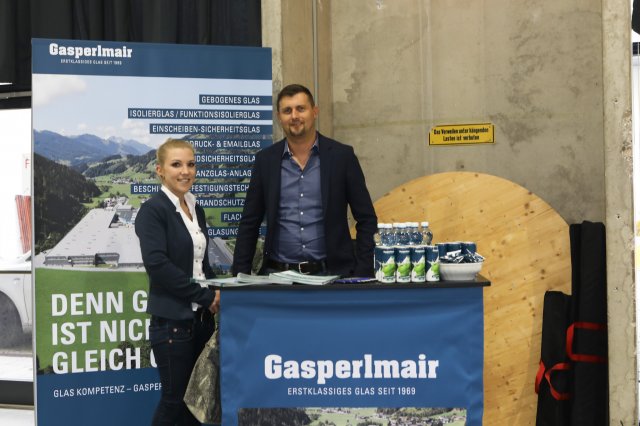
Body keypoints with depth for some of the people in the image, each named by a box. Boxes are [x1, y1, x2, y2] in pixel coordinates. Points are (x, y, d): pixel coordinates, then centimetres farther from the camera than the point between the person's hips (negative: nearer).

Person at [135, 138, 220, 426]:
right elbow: (157, 264, -21)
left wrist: (216, 292, 0)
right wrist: (205, 295, -16)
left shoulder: (196, 210, 12)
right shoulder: (152, 210, -10)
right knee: (175, 399, 1)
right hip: (172, 320, -7)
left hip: (202, 317, 7)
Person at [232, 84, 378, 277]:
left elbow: (366, 219, 2)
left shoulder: (342, 155, 0)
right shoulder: (265, 159, 6)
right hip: (277, 274, 2)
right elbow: (249, 224, 10)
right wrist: (240, 276, 3)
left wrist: (362, 274, -6)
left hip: (330, 273, -1)